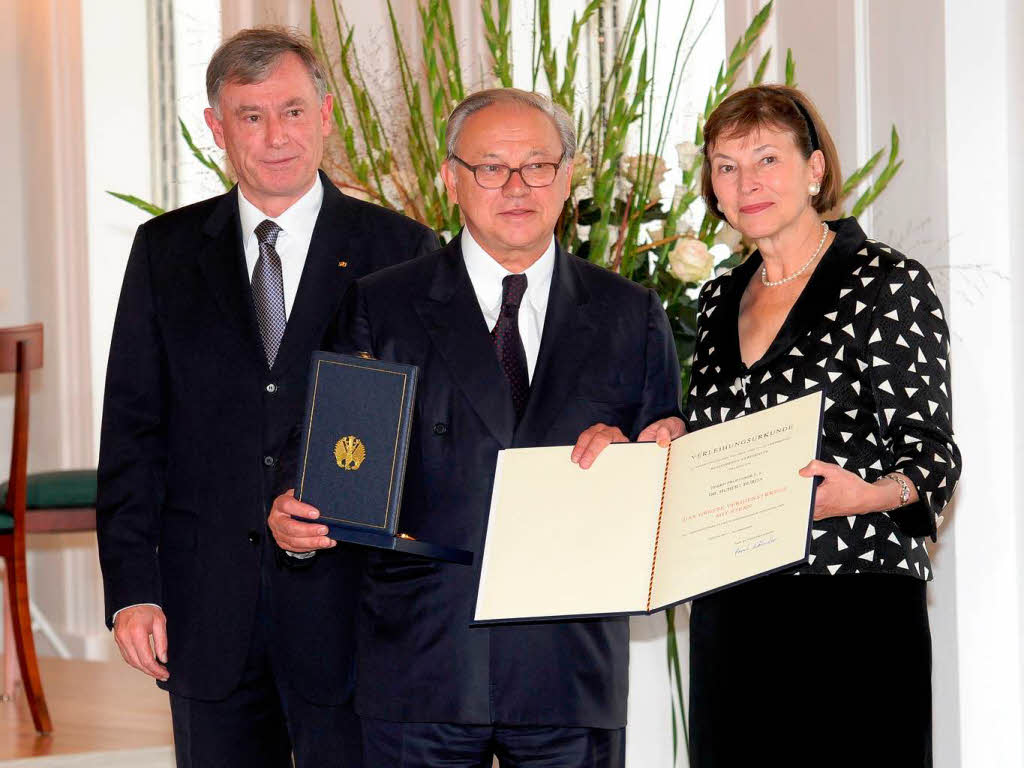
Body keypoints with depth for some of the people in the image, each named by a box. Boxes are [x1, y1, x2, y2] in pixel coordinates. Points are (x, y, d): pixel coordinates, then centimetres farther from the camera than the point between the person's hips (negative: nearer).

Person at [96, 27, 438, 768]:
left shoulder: (401, 251, 2)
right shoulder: (166, 252, 8)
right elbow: (133, 428, 6)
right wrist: (132, 588, -2)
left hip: (347, 602, -2)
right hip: (209, 613, 2)